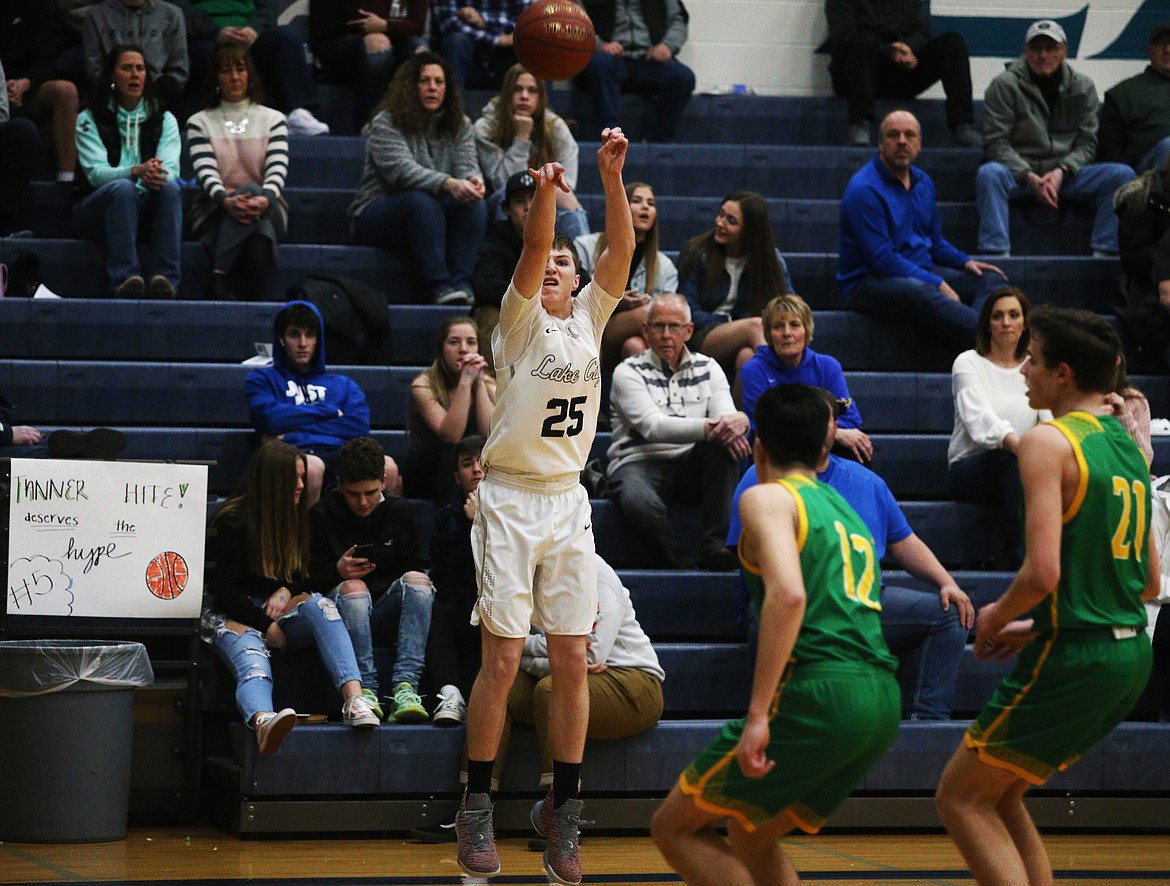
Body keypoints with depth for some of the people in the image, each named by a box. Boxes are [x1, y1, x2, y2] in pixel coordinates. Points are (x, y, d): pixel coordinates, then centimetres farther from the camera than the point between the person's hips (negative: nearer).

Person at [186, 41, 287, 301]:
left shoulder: (273, 119, 13)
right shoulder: (199, 122, 10)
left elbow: (278, 169, -4)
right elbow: (205, 172, -7)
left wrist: (264, 199, -29)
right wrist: (226, 200, -31)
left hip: (267, 211, 1)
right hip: (215, 212, -1)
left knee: (253, 192, -38)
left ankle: (219, 277, -46)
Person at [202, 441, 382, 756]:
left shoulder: (296, 517, 12)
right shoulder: (232, 521, -7)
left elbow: (300, 574, 19)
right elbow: (223, 589, -9)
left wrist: (286, 591, -6)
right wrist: (267, 627, -15)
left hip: (279, 610, 5)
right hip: (229, 613, -5)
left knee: (319, 605, -28)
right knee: (252, 658, -39)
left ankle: (354, 697, -48)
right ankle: (262, 720, -75)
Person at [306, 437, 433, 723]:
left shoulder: (398, 511, 12)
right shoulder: (321, 515, 4)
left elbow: (413, 567, 15)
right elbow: (307, 581, 4)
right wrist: (336, 573, -18)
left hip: (386, 614, 2)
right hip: (343, 613, -2)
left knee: (418, 580, -28)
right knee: (353, 587, -35)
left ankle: (405, 686, -42)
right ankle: (365, 689, -44)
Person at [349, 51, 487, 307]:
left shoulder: (459, 125, 9)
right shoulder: (386, 123, -9)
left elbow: (466, 164, -5)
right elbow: (402, 170, -24)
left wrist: (473, 180, -32)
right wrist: (448, 184, -40)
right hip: (376, 216, -5)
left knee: (474, 202, -24)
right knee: (422, 201, -36)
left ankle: (462, 284, -35)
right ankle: (440, 287, -43)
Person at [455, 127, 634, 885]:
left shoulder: (590, 317, 11)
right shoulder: (520, 319, 1)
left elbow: (623, 249, -3)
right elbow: (531, 249, -17)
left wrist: (613, 178, -17)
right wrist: (545, 192, -34)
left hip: (569, 506, 4)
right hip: (511, 502, -4)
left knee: (573, 661, 1)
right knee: (503, 661, -6)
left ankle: (564, 810, 7)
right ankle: (477, 808, 3)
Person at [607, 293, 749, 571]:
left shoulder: (707, 368, 14)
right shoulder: (629, 372, 0)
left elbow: (726, 417, 0)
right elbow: (653, 427, -16)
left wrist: (738, 421, -28)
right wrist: (707, 428, -31)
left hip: (691, 465, 4)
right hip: (639, 462, -4)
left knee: (728, 440, -27)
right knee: (639, 505, -39)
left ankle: (715, 545, -27)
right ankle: (684, 565, -17)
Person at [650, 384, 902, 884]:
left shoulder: (767, 498, 2)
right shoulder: (846, 512, 26)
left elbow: (788, 595, -16)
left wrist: (758, 714, -20)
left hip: (819, 693, -8)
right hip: (882, 700, 8)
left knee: (674, 828, 3)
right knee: (751, 837, 25)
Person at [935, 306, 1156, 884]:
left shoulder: (1049, 442, -13)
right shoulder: (1128, 446, 14)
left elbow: (1043, 573, -23)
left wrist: (997, 616, -2)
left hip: (1072, 661, -9)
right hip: (1131, 653, 9)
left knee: (962, 799, 1)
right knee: (999, 795, 21)